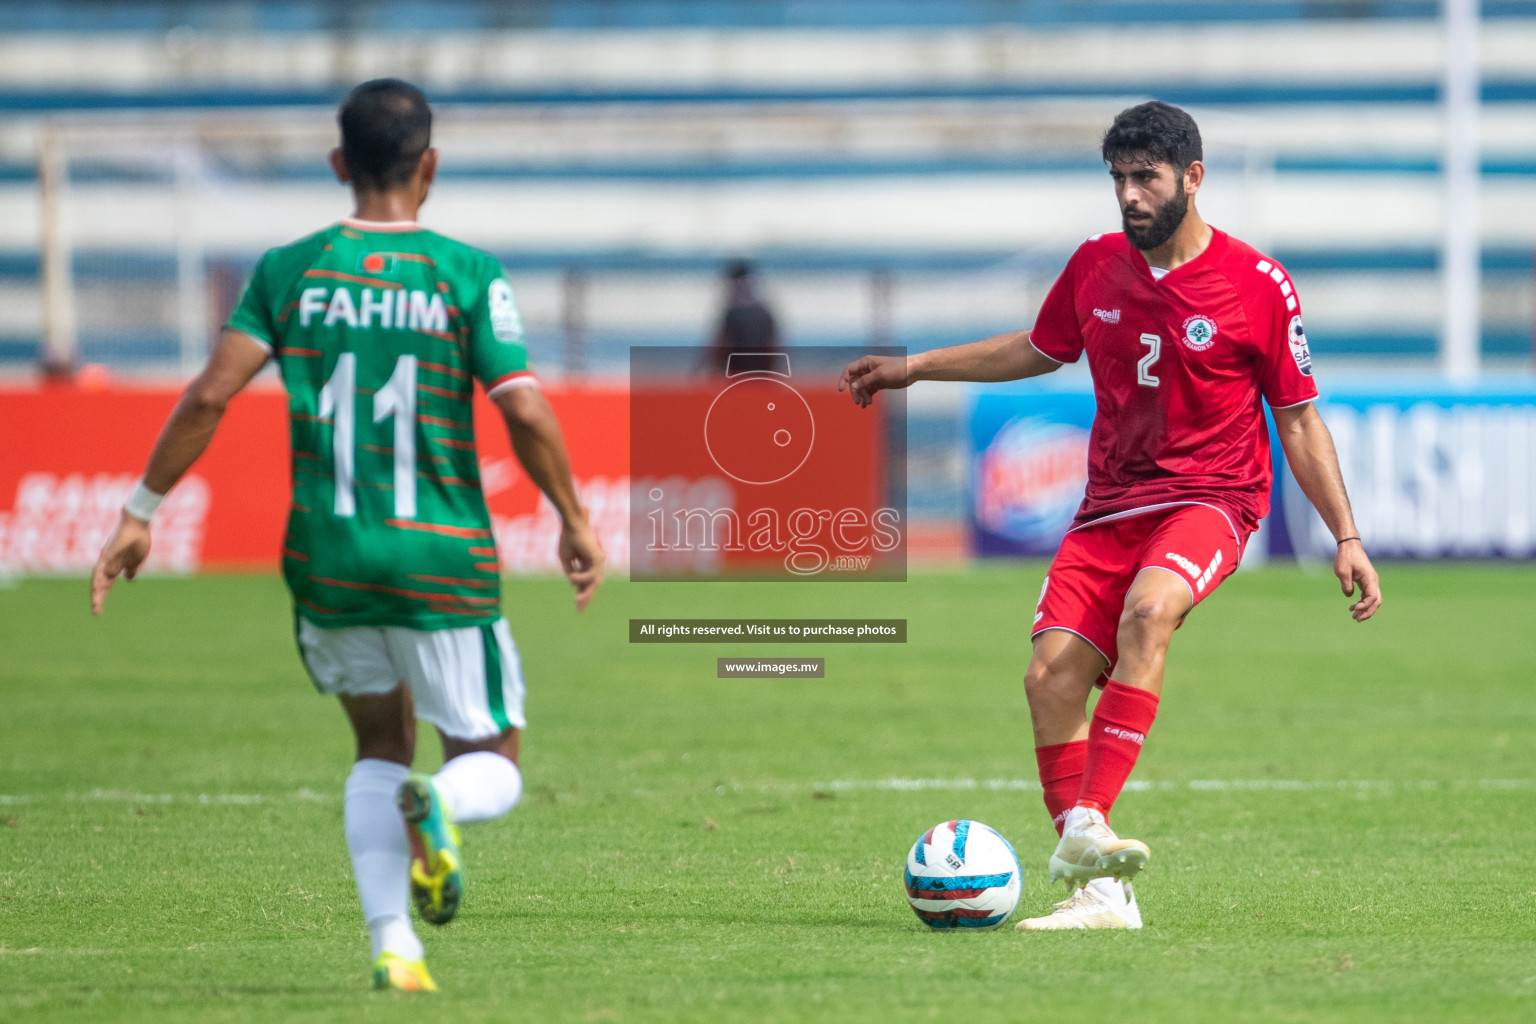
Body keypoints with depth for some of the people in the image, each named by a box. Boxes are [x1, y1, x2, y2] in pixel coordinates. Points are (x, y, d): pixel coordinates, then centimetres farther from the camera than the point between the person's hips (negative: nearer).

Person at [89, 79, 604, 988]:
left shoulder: (288, 272, 2)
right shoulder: (468, 275, -5)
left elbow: (209, 397, -4)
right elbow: (525, 411, -12)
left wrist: (142, 513, 2)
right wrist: (576, 523, 1)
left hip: (326, 561, 3)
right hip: (443, 558, -3)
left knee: (381, 745, 22)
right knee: (492, 767, 10)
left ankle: (392, 945, 5)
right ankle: (437, 806, -28)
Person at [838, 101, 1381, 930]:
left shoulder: (1256, 284, -6)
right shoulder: (1095, 267, 6)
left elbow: (1299, 420, 1)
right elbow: (1039, 349, 26)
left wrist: (1347, 538, -3)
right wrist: (913, 369, 26)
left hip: (1212, 497, -5)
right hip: (1111, 504, 5)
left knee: (1147, 609, -35)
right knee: (1050, 676, -13)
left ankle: (1088, 828, -40)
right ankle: (1098, 893, -8)